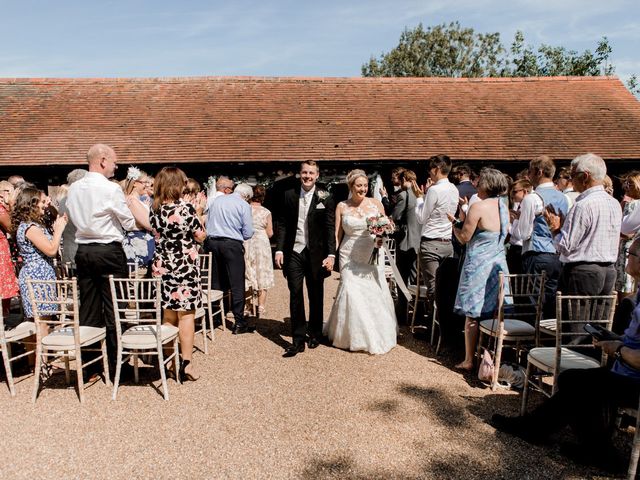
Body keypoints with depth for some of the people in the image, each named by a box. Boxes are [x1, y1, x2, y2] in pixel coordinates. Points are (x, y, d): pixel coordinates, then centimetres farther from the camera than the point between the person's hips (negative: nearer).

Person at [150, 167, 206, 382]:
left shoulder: (155, 210, 2)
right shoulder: (186, 208, -13)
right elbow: (200, 236, -5)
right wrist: (199, 212, 8)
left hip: (162, 266, 5)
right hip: (185, 266, -5)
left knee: (168, 316, 14)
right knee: (186, 315, 1)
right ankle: (186, 364, 2)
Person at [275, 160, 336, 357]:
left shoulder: (325, 198, -2)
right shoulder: (289, 195, 4)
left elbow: (330, 228, -4)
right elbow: (282, 224, 6)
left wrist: (331, 254, -11)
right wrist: (279, 249, -3)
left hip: (316, 254, -1)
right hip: (293, 253, 1)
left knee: (316, 296, 11)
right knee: (295, 295, 0)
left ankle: (314, 334, 29)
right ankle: (298, 339, 7)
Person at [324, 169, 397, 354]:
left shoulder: (376, 204, 3)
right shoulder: (342, 207, 3)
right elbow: (337, 235, 5)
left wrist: (381, 239, -14)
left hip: (372, 256, 1)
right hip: (349, 256, -1)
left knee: (374, 292, 3)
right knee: (352, 292, -6)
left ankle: (376, 335, 24)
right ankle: (354, 336, 14)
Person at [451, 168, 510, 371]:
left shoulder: (478, 207, -15)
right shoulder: (504, 206, 8)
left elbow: (464, 238, -14)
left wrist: (453, 222, 5)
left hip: (479, 265, -7)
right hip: (499, 264, 7)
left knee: (472, 315, 1)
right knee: (493, 314, 13)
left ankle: (469, 360, 7)